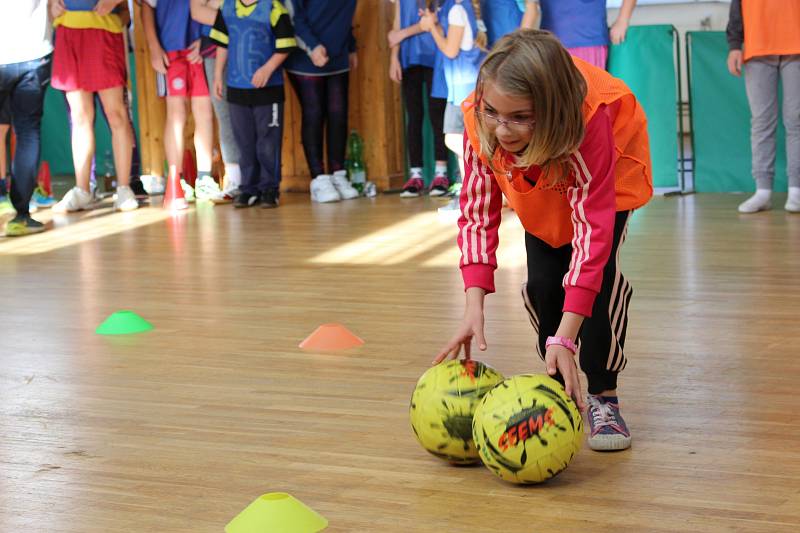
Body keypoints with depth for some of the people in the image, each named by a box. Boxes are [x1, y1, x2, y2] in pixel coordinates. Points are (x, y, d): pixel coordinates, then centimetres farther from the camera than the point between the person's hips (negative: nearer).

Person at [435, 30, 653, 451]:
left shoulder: (589, 119, -46)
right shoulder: (479, 120, -36)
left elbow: (592, 231, -45)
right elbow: (477, 214, -28)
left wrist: (564, 337, -50)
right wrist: (474, 309, -40)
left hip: (610, 170, -3)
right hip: (540, 184, 3)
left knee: (599, 270, -21)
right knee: (542, 281, -10)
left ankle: (604, 398, -6)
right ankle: (560, 388, 13)